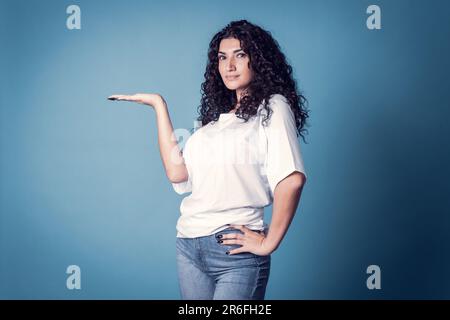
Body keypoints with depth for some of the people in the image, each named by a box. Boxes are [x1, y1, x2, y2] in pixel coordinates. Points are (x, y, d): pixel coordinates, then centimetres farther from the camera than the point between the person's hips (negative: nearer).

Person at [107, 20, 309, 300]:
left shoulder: (272, 107, -3)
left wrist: (269, 243, -14)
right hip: (189, 246, 6)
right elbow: (177, 172, 3)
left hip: (235, 248, -6)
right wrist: (159, 105, 8)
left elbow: (291, 180, -17)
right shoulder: (217, 114, 16)